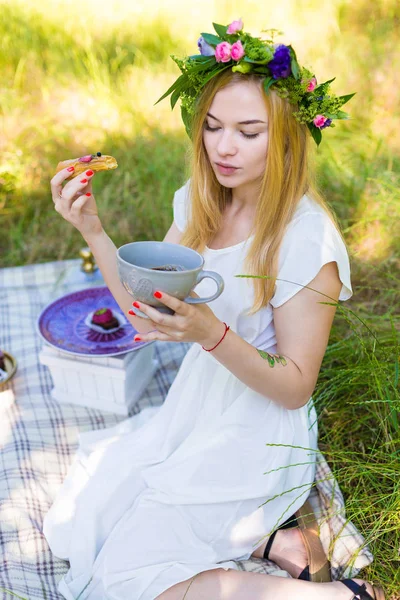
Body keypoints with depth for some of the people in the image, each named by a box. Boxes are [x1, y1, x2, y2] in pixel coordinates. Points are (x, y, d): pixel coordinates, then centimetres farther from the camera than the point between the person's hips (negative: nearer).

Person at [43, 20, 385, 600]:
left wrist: (211, 333, -34)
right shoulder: (199, 203, -2)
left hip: (259, 439, -7)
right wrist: (92, 229, -13)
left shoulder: (306, 238, -23)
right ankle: (260, 537, 6)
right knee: (73, 528, 9)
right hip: (190, 410, 7)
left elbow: (294, 389, -18)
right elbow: (147, 315, -1)